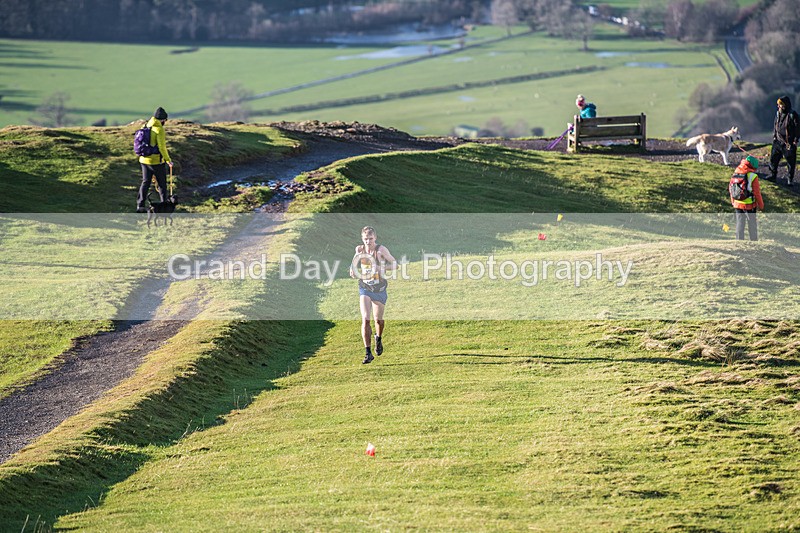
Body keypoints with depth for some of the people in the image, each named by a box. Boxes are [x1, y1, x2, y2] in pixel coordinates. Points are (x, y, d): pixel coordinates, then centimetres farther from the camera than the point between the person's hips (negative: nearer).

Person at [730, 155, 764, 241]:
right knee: (752, 224, 10)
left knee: (739, 223, 15)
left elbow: (730, 188, 7)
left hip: (737, 204, 4)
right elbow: (757, 192, -13)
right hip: (749, 205, -4)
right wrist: (761, 205, 0)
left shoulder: (735, 173, -1)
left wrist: (733, 202, 20)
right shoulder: (752, 176, -18)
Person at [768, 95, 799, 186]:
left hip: (789, 143, -6)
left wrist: (795, 140, -12)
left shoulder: (792, 114, -14)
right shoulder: (778, 113, 6)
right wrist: (774, 136, 15)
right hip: (778, 141, 6)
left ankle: (790, 179, 13)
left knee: (790, 161, 2)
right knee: (773, 158, 7)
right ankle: (773, 175, 21)